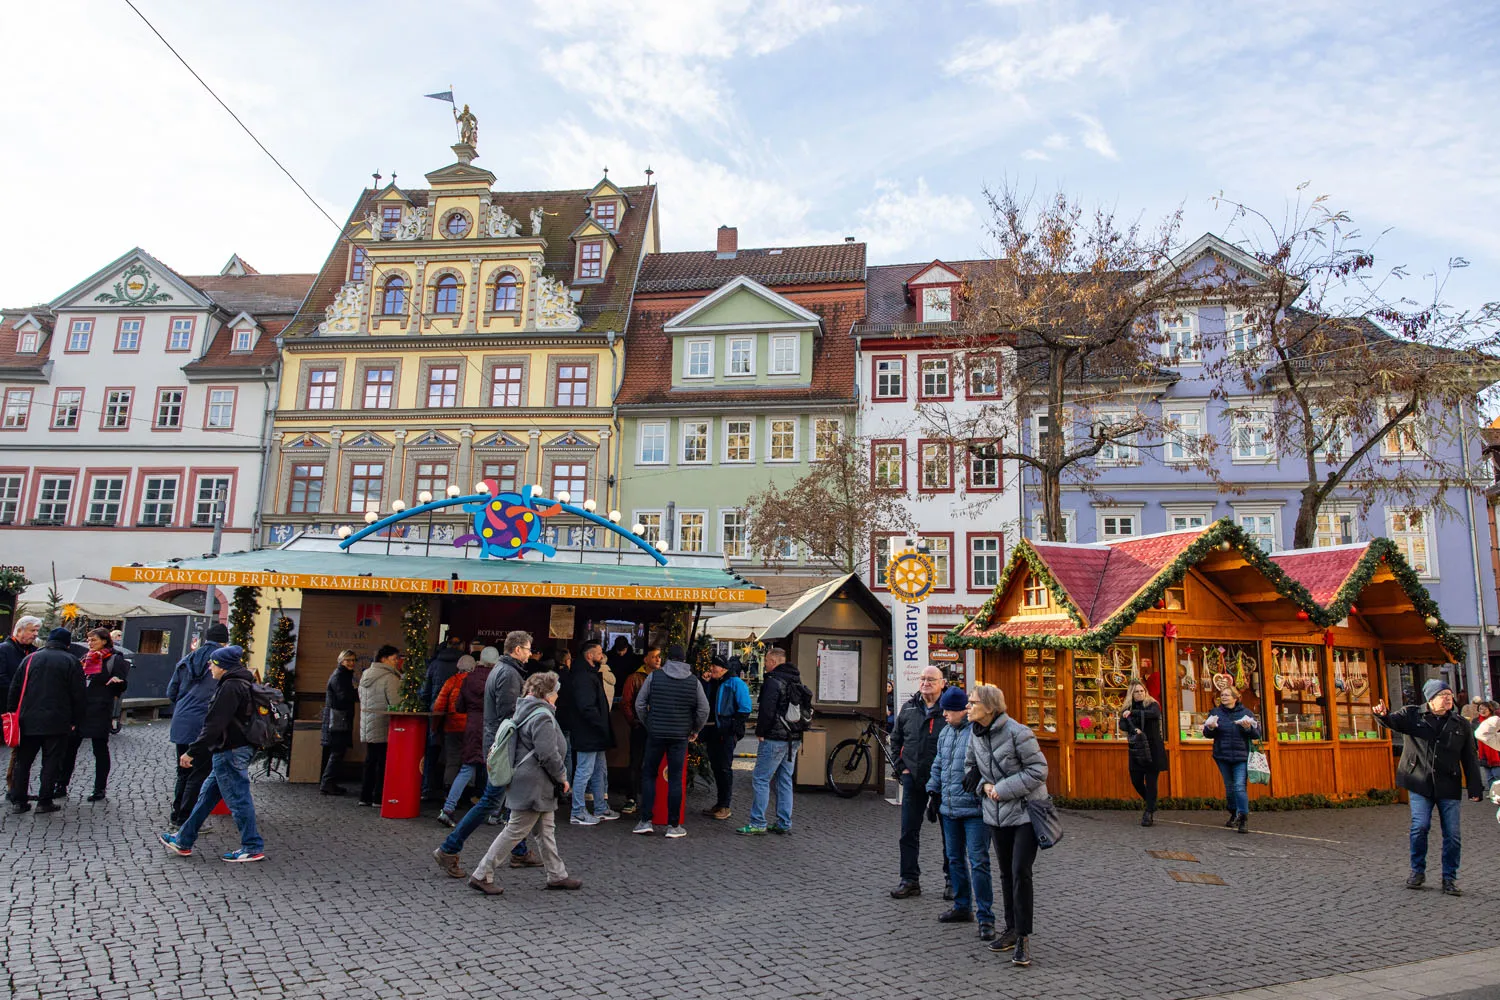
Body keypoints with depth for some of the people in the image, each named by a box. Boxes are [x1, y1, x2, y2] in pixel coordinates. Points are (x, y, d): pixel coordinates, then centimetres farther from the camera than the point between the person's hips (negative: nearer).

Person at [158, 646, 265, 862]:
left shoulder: (230, 687, -19)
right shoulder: (244, 684, 13)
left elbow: (214, 725, -23)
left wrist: (192, 752, -18)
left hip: (230, 752, -10)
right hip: (240, 748, 10)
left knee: (237, 799, -2)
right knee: (208, 794, 18)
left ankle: (253, 848, 6)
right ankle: (183, 841, 29)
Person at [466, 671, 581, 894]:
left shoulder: (523, 712, 12)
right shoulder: (542, 717, -19)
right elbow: (549, 754, -23)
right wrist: (562, 778, -10)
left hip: (527, 782, 11)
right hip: (533, 786, -11)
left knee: (547, 830, 16)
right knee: (515, 831, -2)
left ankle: (557, 875, 23)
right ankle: (482, 875, 5)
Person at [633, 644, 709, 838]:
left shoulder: (654, 677, -2)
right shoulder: (693, 681, 1)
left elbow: (639, 703, 0)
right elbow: (704, 709, 2)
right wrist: (695, 730, 15)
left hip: (655, 734, 0)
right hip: (680, 736, 1)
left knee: (648, 775, 12)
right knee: (675, 779, 5)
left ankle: (646, 821, 9)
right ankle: (673, 826, 8)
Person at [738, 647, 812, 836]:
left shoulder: (774, 681, -12)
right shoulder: (797, 681, 15)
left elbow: (767, 710, -19)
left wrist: (760, 733, -7)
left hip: (774, 739, -9)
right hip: (793, 739, 9)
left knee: (760, 780, -2)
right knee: (785, 781, 12)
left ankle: (757, 824, -2)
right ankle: (784, 824, 15)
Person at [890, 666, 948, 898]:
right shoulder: (908, 708, 6)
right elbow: (896, 739, 17)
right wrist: (901, 767, 8)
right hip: (913, 779, 4)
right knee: (909, 832, 6)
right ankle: (910, 881, 15)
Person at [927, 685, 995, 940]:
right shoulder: (946, 733, 13)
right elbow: (938, 765, 22)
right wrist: (934, 794, 20)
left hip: (974, 808, -8)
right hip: (949, 808, 8)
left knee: (978, 862, -5)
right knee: (955, 859, 16)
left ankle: (985, 917, 4)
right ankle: (962, 907, 31)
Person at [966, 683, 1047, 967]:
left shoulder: (1017, 733, -19)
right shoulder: (976, 735, 2)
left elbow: (1038, 770, -17)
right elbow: (970, 767, 16)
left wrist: (1002, 789, -18)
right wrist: (984, 785, -5)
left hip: (1026, 812, -6)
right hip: (997, 813, 7)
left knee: (1021, 872, -9)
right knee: (1006, 873, 14)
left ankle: (1023, 938, 1)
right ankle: (1012, 929, 27)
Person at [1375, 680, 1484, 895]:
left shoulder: (1460, 725, 8)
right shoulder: (1412, 714, 4)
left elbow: (1470, 759, 9)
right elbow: (1394, 722, -13)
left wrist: (1475, 789, 3)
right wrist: (1382, 715, -38)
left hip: (1448, 788, 2)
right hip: (1419, 784, -2)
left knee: (1452, 833, 2)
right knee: (1420, 827, -6)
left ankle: (1450, 878, 17)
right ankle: (1417, 871, 12)